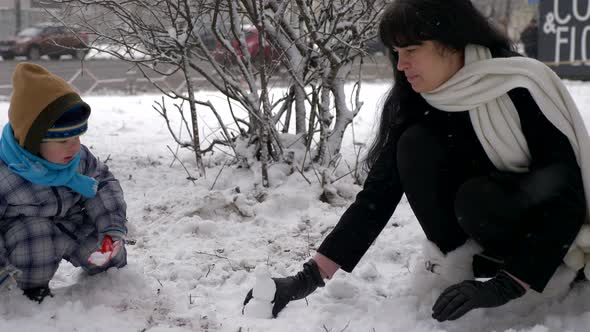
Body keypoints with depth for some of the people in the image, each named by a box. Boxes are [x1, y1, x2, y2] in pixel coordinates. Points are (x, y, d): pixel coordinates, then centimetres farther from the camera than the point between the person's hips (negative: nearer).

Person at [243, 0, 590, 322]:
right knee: (415, 146, -22)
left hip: (553, 222, -4)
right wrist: (309, 277, -27)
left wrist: (505, 285, -37)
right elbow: (377, 195, -17)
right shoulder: (413, 104, -14)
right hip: (481, 225, 5)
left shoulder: (523, 87, -27)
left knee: (476, 200, -35)